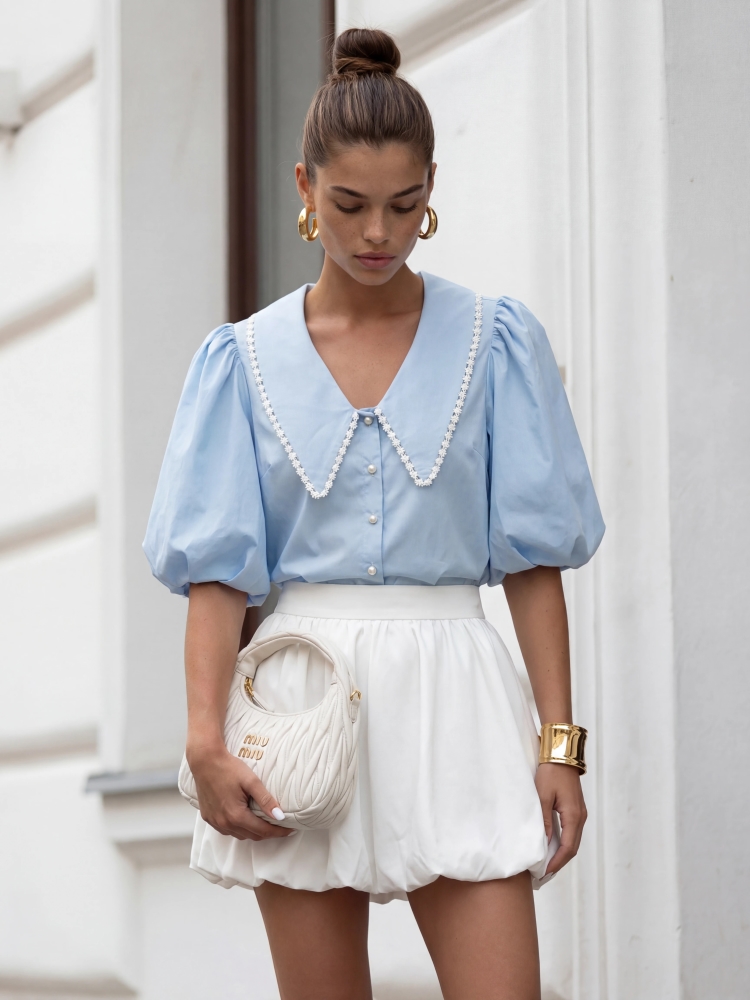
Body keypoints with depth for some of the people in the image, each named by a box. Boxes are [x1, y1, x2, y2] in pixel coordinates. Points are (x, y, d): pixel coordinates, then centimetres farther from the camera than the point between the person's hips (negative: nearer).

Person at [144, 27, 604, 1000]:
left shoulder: (496, 342, 5)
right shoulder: (244, 360, 7)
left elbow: (532, 559, 3)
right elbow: (217, 566, 1)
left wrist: (560, 741, -4)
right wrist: (205, 737, -12)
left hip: (452, 696, -1)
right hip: (302, 696, 1)